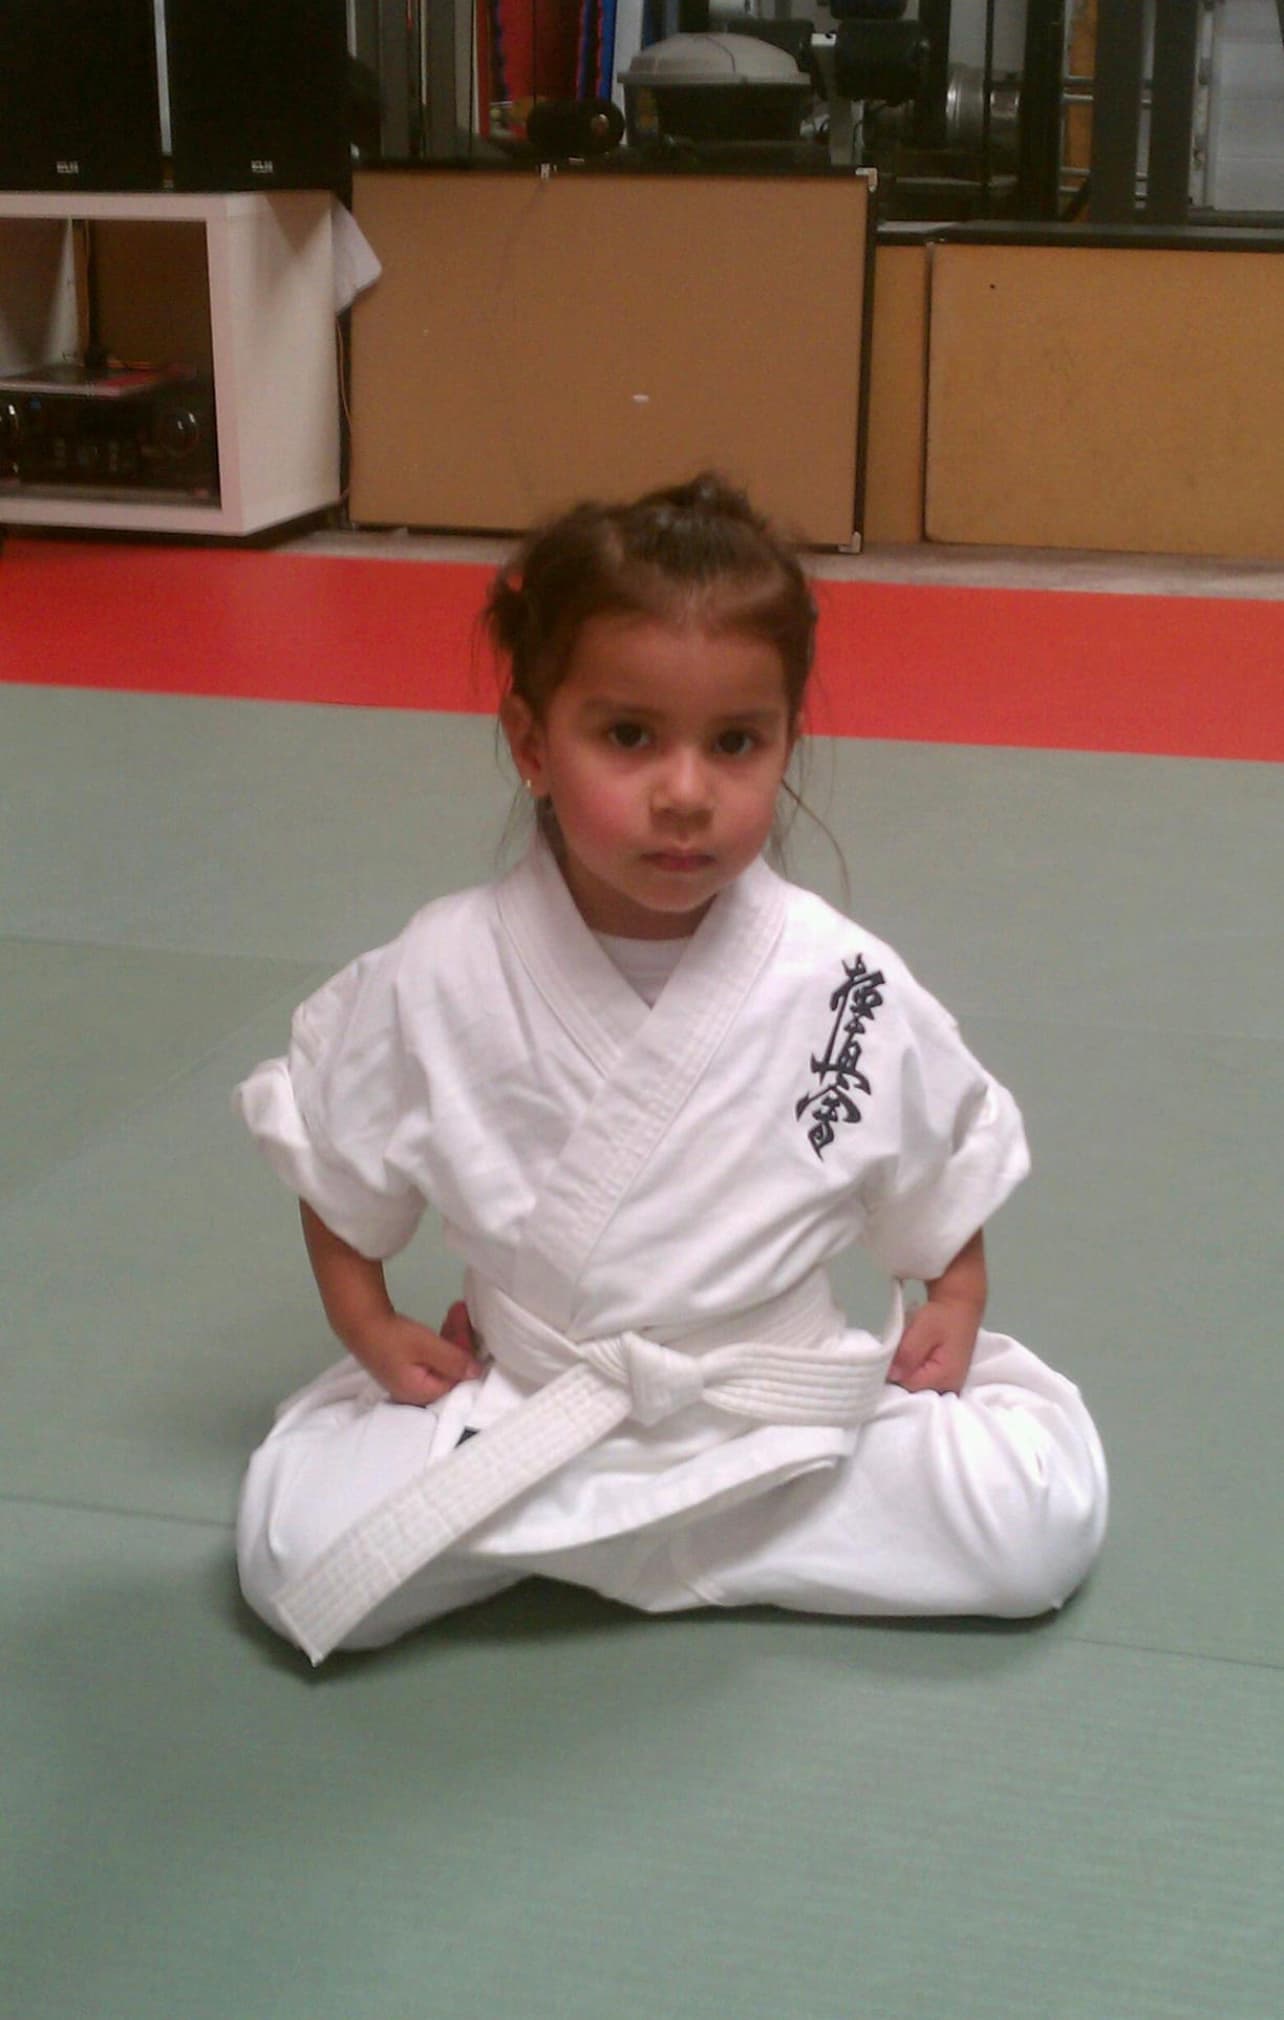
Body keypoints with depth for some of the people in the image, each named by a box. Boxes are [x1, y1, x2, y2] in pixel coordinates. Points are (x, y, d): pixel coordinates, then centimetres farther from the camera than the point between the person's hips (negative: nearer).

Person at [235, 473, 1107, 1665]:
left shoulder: (847, 989, -15)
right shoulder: (439, 982, -15)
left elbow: (941, 1158, 6)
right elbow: (335, 1166, 4)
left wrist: (952, 1305, -1)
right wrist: (368, 1324, -2)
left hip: (786, 1419, 0)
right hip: (514, 1413, 0)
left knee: (1045, 1519, -16)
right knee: (294, 1555, -19)